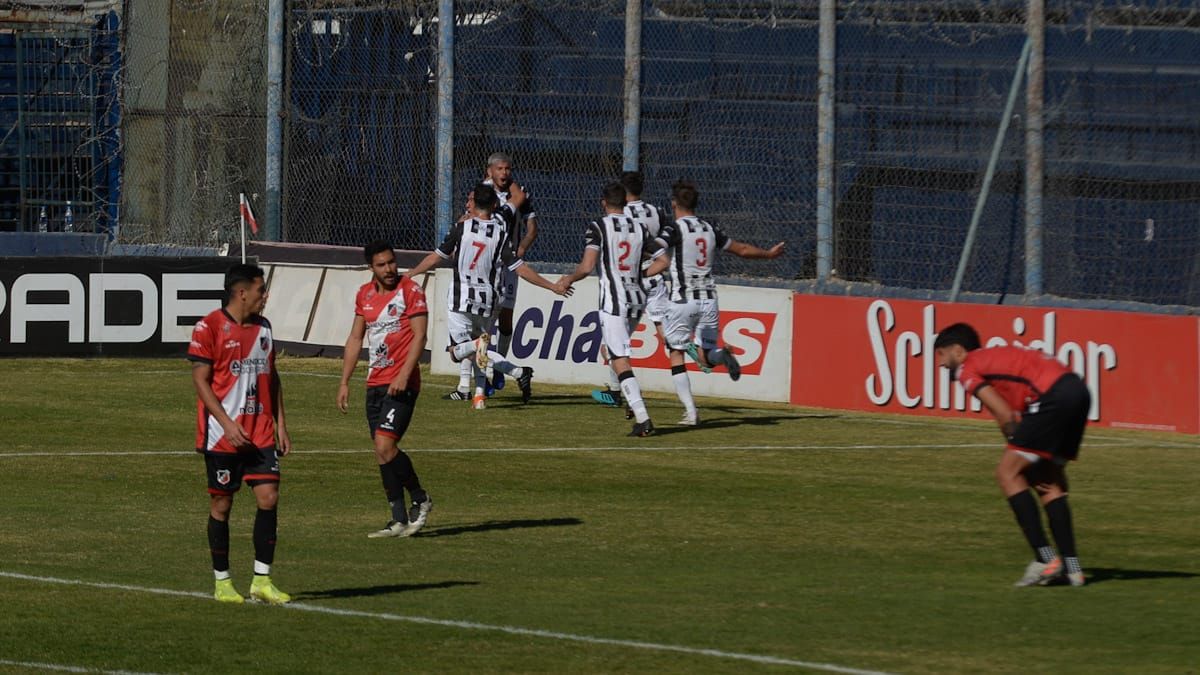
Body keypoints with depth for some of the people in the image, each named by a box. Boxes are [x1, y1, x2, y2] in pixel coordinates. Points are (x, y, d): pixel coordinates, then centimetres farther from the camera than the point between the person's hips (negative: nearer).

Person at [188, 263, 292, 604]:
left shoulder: (263, 327, 12)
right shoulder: (209, 327, -8)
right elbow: (200, 380, -10)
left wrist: (280, 423, 13)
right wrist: (227, 423, -18)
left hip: (261, 432, 5)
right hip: (222, 434, -5)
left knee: (268, 497, -5)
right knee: (221, 504, 2)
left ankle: (262, 580, 1)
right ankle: (222, 582, 12)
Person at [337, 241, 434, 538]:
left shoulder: (410, 291, -7)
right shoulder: (364, 294, 13)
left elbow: (419, 336, -12)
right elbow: (355, 339, 19)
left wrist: (404, 375, -21)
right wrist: (344, 382, 14)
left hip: (401, 384, -7)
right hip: (375, 383, 7)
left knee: (385, 446, -17)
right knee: (383, 451, 6)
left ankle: (419, 499, 2)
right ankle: (400, 521, 13)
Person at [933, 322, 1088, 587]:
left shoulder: (967, 369, 7)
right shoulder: (995, 356, 32)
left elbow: (1006, 416, -3)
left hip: (1054, 396, -9)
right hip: (1077, 387, 9)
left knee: (1008, 474, -1)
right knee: (1048, 481, 17)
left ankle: (1046, 559, -7)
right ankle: (1071, 567, 13)